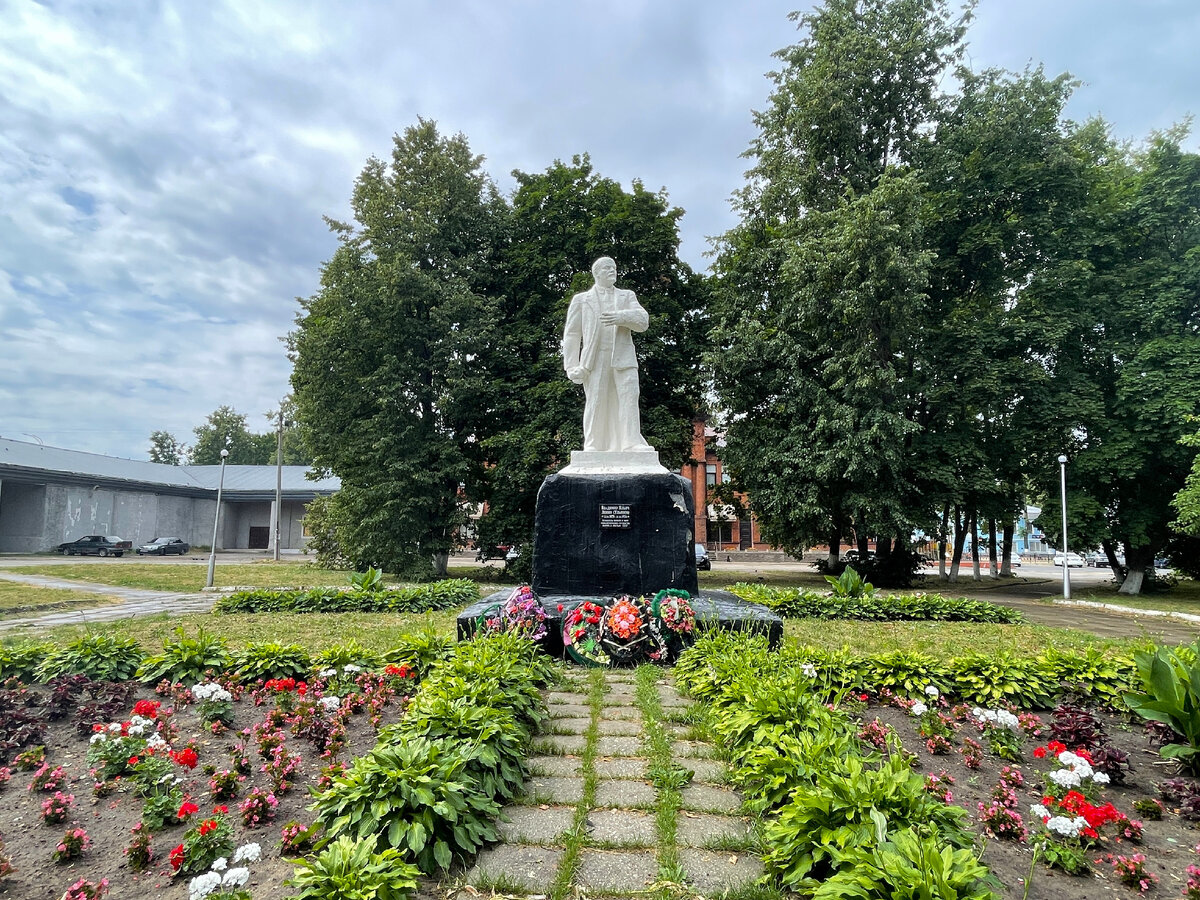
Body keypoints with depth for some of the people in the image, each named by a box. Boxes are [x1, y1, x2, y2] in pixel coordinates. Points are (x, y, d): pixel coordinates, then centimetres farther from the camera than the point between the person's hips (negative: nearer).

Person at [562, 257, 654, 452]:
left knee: (629, 400, -10)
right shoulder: (581, 300, 18)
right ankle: (593, 447, -3)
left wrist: (621, 317, -14)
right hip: (595, 361, -1)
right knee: (595, 403, -6)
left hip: (623, 359, 1)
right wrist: (572, 367, -2)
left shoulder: (627, 296, 23)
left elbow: (643, 321, 6)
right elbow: (571, 335, 10)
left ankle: (633, 443, -11)